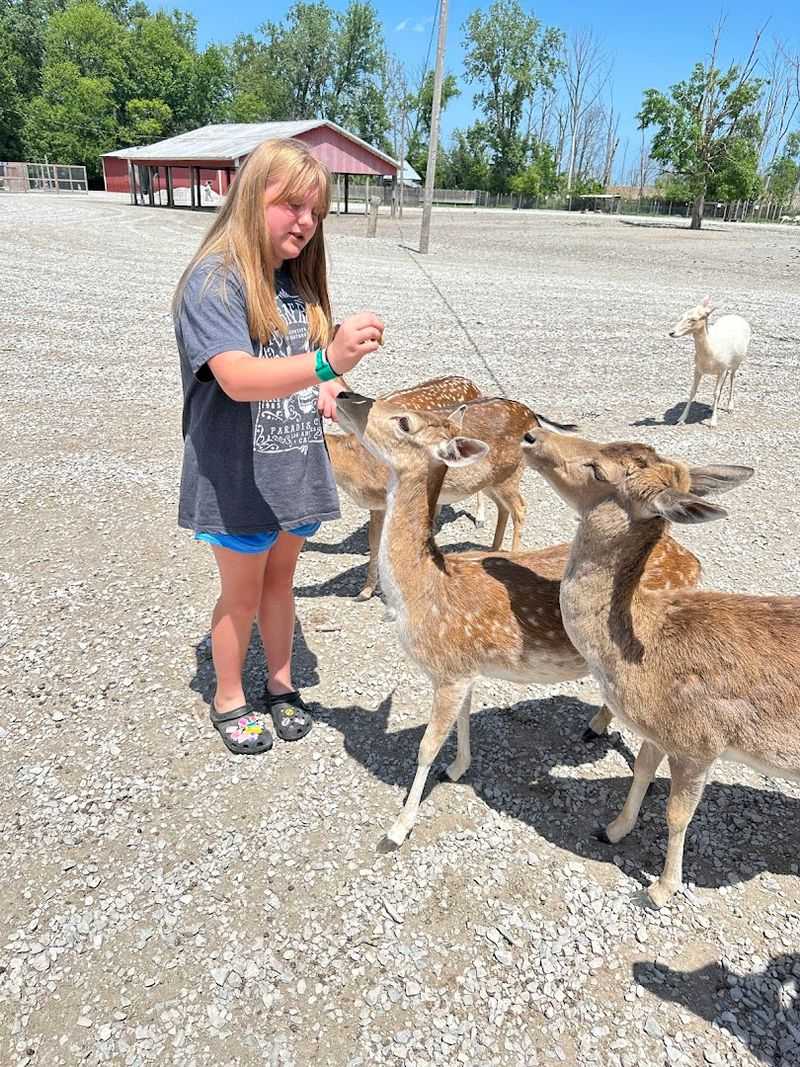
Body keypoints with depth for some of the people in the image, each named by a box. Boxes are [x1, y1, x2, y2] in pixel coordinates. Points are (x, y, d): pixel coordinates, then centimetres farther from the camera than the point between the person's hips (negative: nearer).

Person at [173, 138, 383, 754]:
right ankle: (229, 701, 34)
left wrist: (328, 390, -2)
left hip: (297, 467, 6)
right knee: (243, 593, 10)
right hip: (240, 477, -6)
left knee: (281, 578, 20)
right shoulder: (215, 279, -17)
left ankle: (282, 685, 40)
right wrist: (327, 362, -47)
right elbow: (237, 378, -33)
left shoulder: (298, 279, 6)